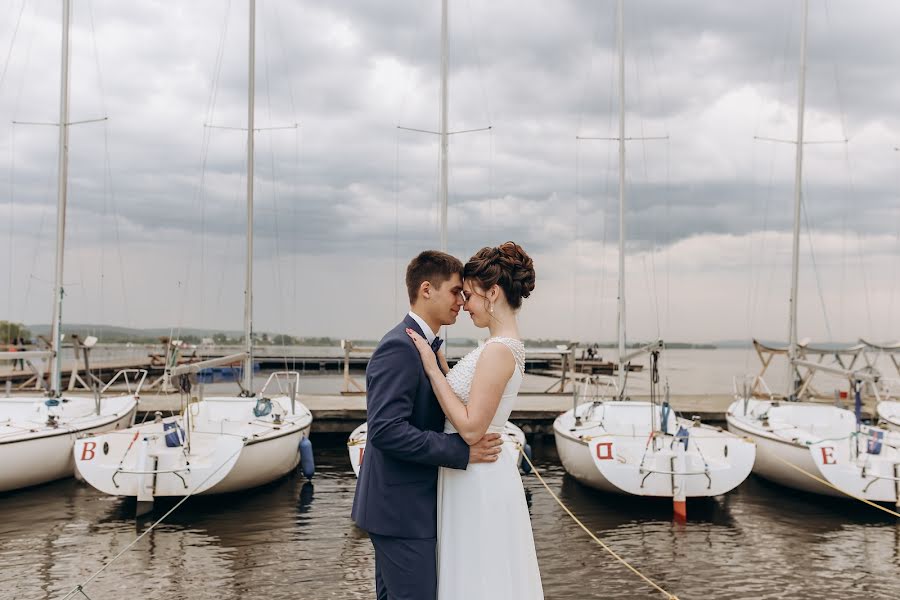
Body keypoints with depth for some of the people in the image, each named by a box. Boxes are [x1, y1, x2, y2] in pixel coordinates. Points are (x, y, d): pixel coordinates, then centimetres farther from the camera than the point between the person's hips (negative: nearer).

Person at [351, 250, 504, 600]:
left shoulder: (423, 345, 12)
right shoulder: (399, 348, -19)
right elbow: (386, 430, -28)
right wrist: (462, 450, -25)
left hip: (404, 505, 10)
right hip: (402, 509, -10)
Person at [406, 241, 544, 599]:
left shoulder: (498, 350, -22)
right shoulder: (507, 345, 9)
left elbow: (470, 428, -24)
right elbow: (460, 396, 9)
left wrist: (432, 368, -20)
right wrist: (436, 358, 4)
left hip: (478, 480, -10)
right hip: (483, 475, 10)